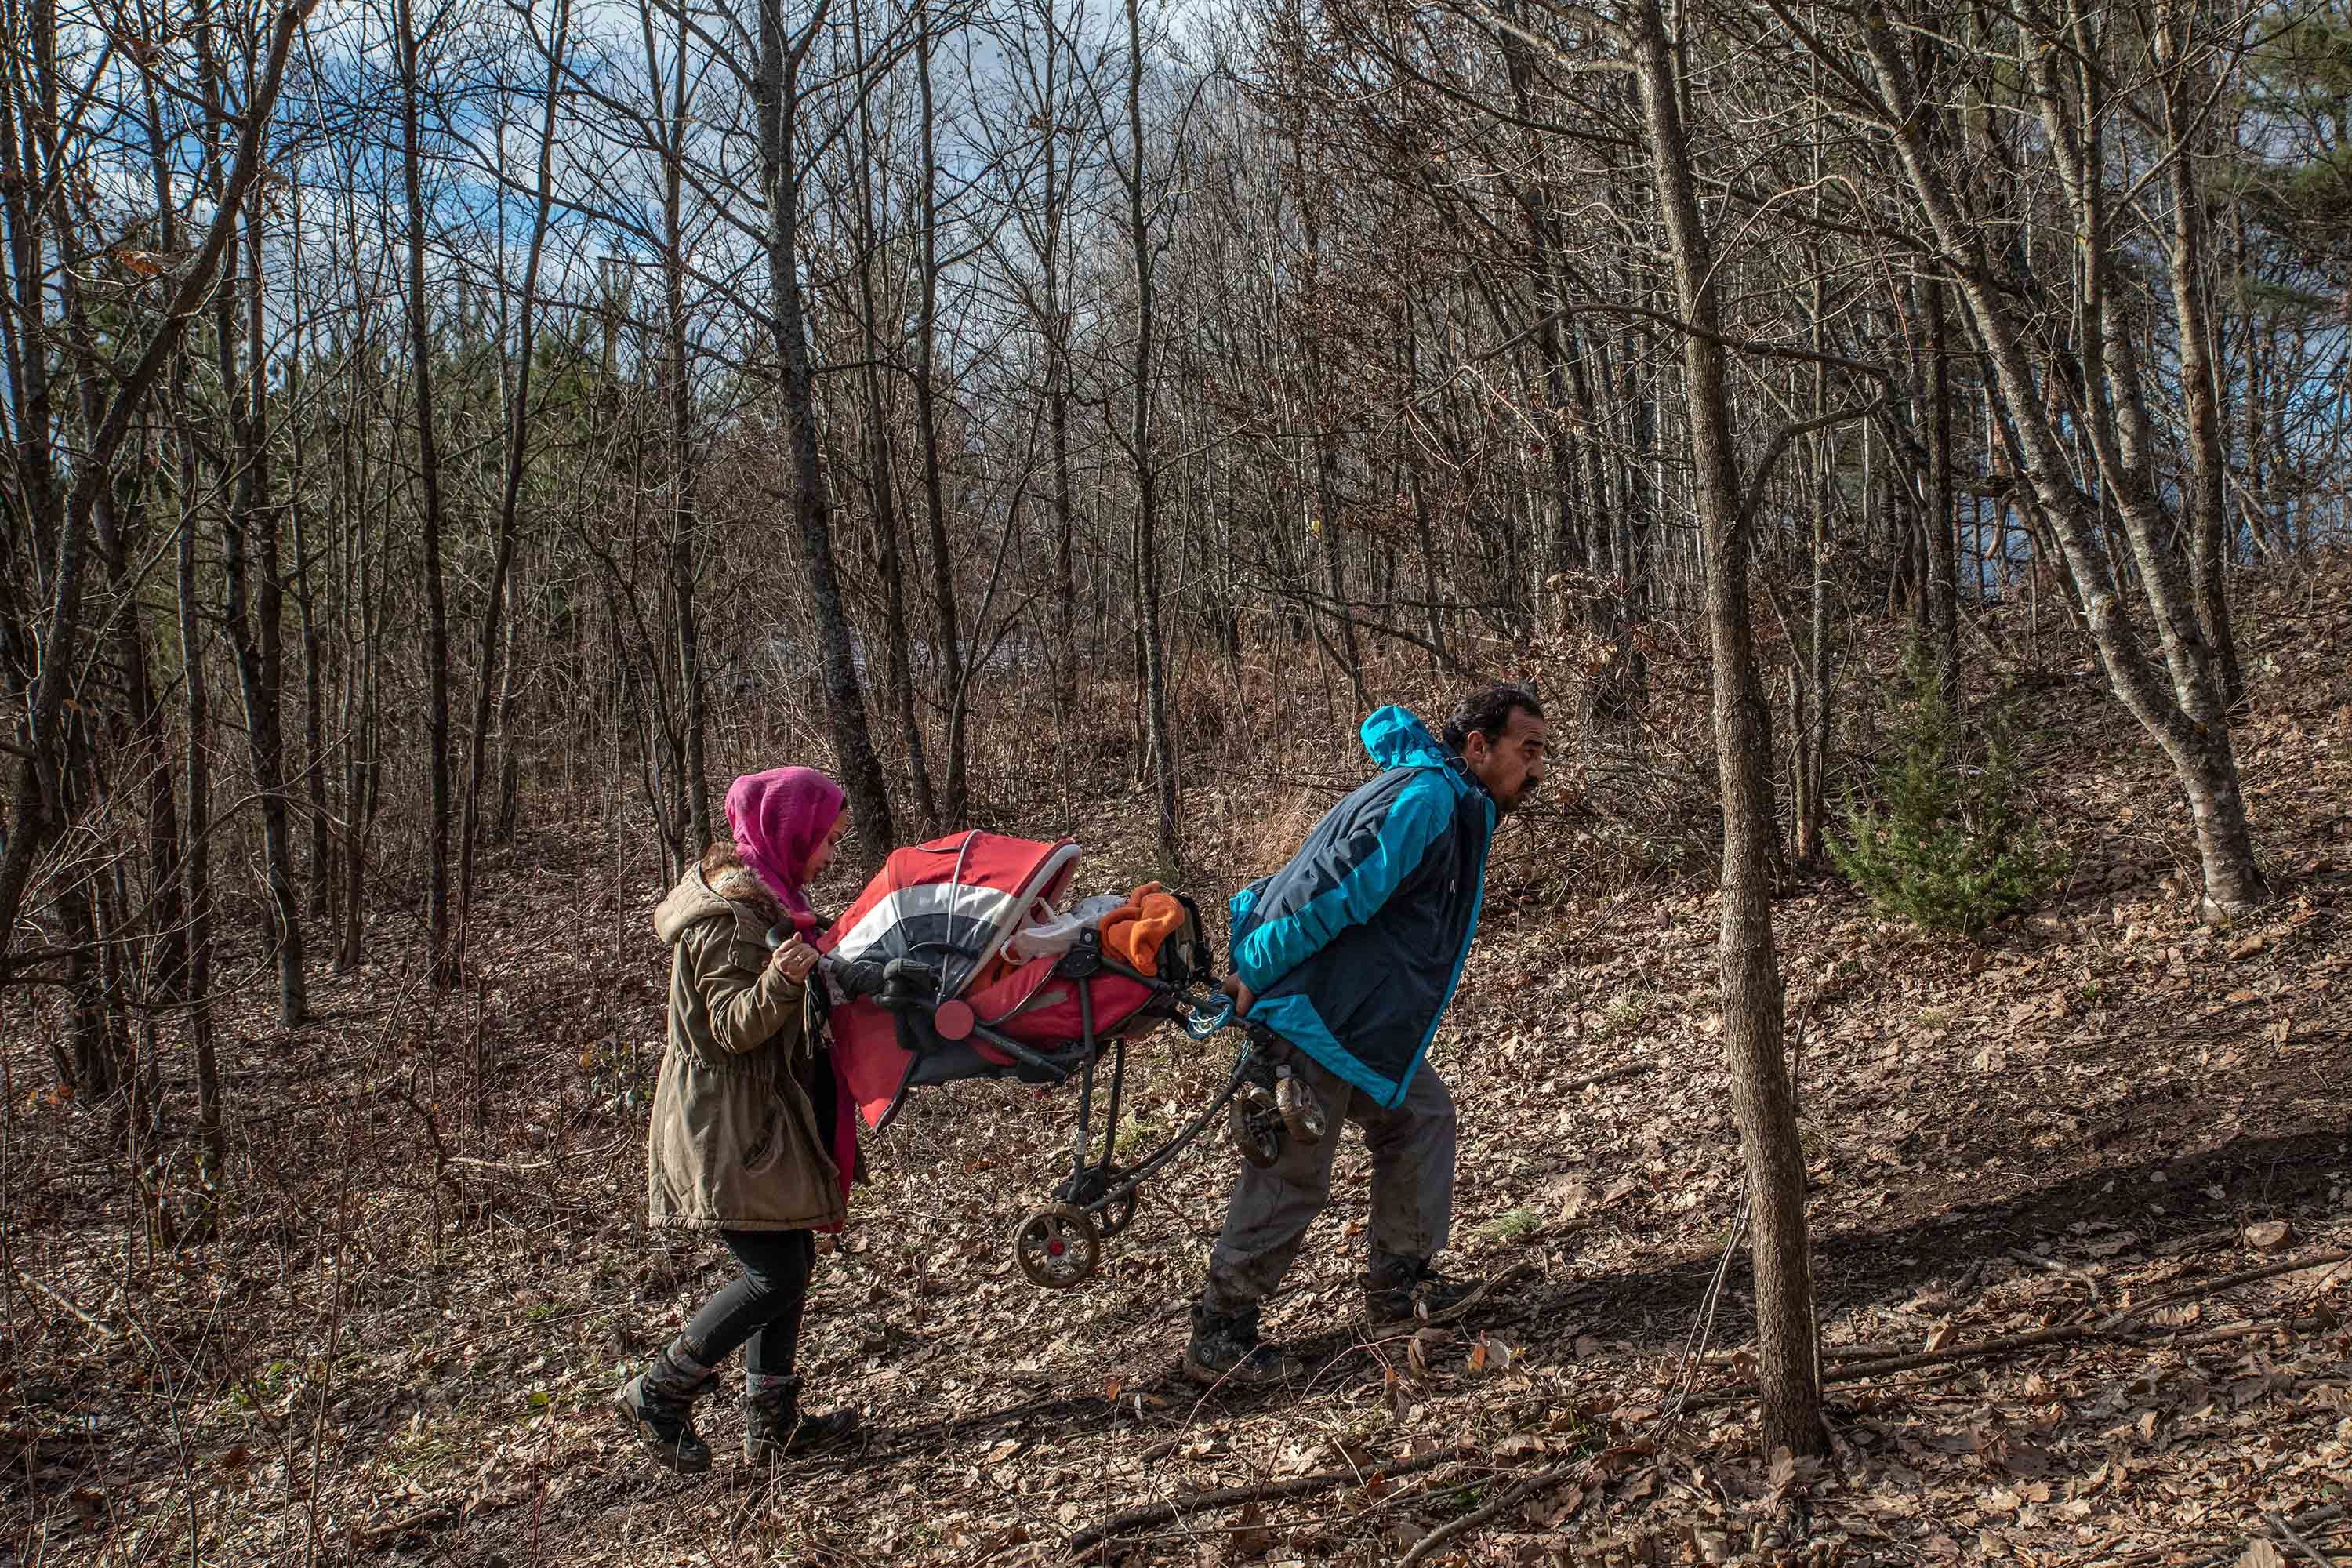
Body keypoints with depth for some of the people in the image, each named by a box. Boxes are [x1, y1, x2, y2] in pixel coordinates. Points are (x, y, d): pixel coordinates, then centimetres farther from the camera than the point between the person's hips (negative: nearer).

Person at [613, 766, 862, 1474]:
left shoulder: (760, 895, 13)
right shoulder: (728, 915, -19)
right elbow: (733, 1028, -23)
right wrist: (779, 981, -39)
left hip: (762, 1117, 10)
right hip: (728, 1126, -10)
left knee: (787, 1261, 12)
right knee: (775, 1273, -8)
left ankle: (772, 1422, 21)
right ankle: (657, 1395, 6)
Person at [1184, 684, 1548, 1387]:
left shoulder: (1451, 804, 16)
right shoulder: (1424, 800, -18)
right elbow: (1331, 892, -24)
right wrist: (1254, 974, -20)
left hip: (1355, 1017, 10)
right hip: (1309, 1018, -10)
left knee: (1420, 1113, 16)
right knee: (1291, 1175, -3)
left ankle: (1397, 1282, 26)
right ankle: (1218, 1339, 8)